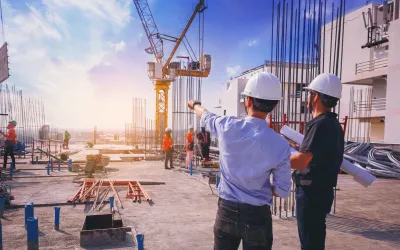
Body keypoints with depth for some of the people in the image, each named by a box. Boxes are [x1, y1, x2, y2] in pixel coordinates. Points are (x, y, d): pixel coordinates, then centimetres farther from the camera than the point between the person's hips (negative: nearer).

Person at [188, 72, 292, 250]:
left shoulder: (227, 126, -12)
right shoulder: (280, 144, -15)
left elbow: (205, 116, 12)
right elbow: (283, 191, -8)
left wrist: (195, 105, 34)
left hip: (227, 211, 2)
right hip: (257, 215, -1)